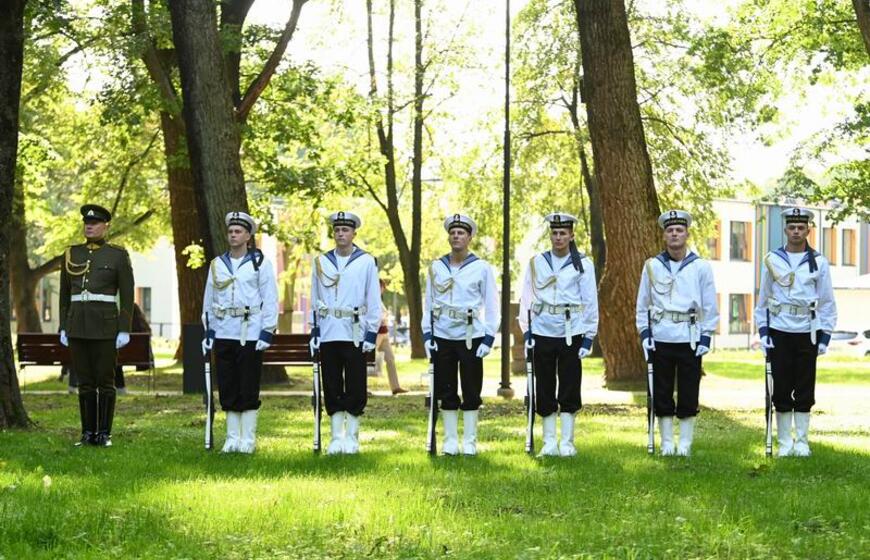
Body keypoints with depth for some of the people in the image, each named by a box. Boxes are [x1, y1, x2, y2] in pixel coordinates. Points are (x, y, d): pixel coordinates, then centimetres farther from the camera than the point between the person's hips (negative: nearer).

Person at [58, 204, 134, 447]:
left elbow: (127, 295, -3)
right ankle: (88, 433, 11)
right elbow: (65, 294, 14)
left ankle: (104, 433, 7)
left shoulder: (118, 255, -2)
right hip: (78, 325, 4)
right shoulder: (72, 254, 9)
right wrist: (63, 327, 8)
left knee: (105, 380, -1)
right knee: (85, 381, 6)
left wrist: (125, 330, -9)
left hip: (105, 325, -4)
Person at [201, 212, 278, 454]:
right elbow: (209, 300, 15)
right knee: (227, 389, 5)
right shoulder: (217, 265, 12)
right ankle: (232, 438, 11)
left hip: (250, 333, -4)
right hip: (223, 332, 4)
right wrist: (208, 331, 9)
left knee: (248, 389, -2)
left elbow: (270, 300, -2)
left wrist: (267, 332, -8)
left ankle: (248, 439, 3)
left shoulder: (260, 263, 0)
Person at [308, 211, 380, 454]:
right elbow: (315, 300, 13)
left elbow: (374, 300, 1)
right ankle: (336, 437, 11)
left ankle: (352, 438, 7)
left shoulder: (366, 262, 1)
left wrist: (372, 333, -4)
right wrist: (314, 330, 7)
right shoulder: (321, 262, 8)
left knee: (356, 388, -1)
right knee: (332, 388, 5)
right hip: (328, 334, 2)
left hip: (355, 333, -2)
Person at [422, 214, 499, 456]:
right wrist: (427, 335, 0)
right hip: (442, 337, 2)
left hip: (471, 338, -2)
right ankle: (450, 442, 13)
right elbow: (428, 303, 9)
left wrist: (488, 339, -7)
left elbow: (492, 306, 0)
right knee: (447, 393, 6)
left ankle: (470, 443, 8)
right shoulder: (436, 267, 6)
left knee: (471, 393, 1)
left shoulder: (482, 268, -1)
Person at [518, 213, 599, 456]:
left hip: (571, 333, -2)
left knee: (570, 389, 0)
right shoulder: (537, 263, 6)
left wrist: (588, 338, -2)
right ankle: (549, 442, 12)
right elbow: (527, 298, 8)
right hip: (543, 333, 2)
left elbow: (591, 302, 2)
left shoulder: (583, 265, 1)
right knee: (544, 389, 4)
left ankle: (567, 443, 6)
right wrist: (527, 331, 0)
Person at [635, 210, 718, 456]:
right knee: (662, 394, 5)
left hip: (690, 340, -1)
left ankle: (685, 442, 10)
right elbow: (642, 304, 9)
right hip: (660, 340, 1)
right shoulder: (652, 266, 4)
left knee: (688, 394, 2)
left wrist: (706, 338, -2)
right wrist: (644, 333, 1)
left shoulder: (701, 267, 1)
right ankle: (666, 442, 13)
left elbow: (710, 306, 4)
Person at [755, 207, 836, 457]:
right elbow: (762, 300, 6)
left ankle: (802, 442, 11)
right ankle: (784, 443, 9)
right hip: (779, 333, 0)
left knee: (804, 390, 4)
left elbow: (827, 303, 4)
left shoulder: (819, 262, 2)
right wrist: (763, 333, 0)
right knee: (781, 390, 2)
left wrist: (825, 337, -1)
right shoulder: (772, 261, 2)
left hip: (807, 334, 0)